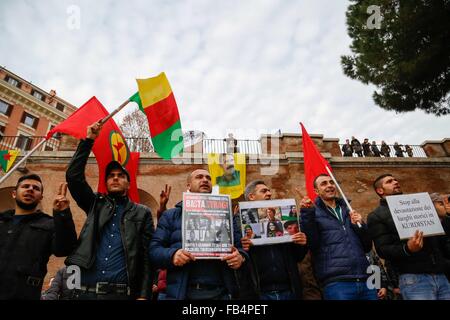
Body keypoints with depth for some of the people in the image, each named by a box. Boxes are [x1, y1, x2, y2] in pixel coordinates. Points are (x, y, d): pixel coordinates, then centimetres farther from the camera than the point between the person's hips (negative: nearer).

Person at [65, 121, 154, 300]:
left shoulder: (142, 213, 5)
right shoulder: (95, 205, 12)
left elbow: (147, 255, -1)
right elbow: (73, 176, 1)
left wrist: (144, 294, -9)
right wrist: (89, 140, -1)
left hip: (121, 293, -2)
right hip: (85, 291, 2)